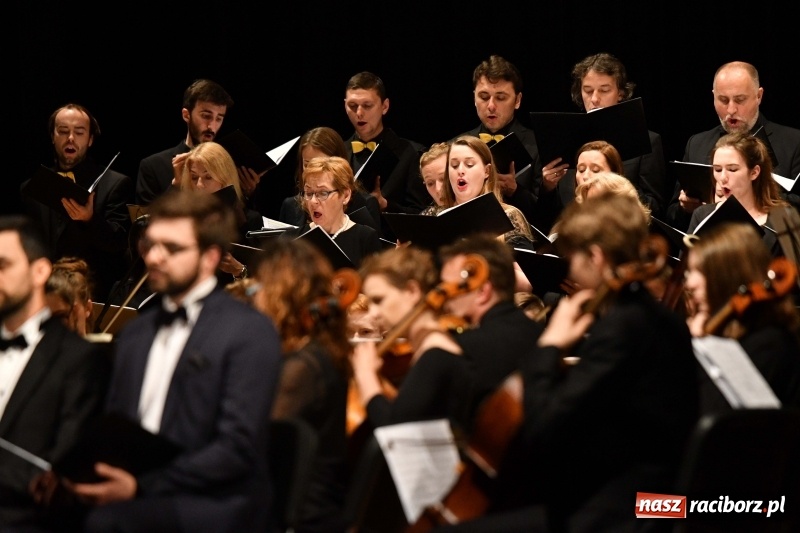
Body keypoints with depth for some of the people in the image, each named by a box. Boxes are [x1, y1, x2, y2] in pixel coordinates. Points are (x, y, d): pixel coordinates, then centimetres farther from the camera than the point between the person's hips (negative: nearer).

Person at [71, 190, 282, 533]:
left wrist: (142, 485, -16)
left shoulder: (250, 333, -1)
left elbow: (237, 447, -9)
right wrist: (95, 475, -1)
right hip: (137, 502, 6)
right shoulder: (135, 333, 23)